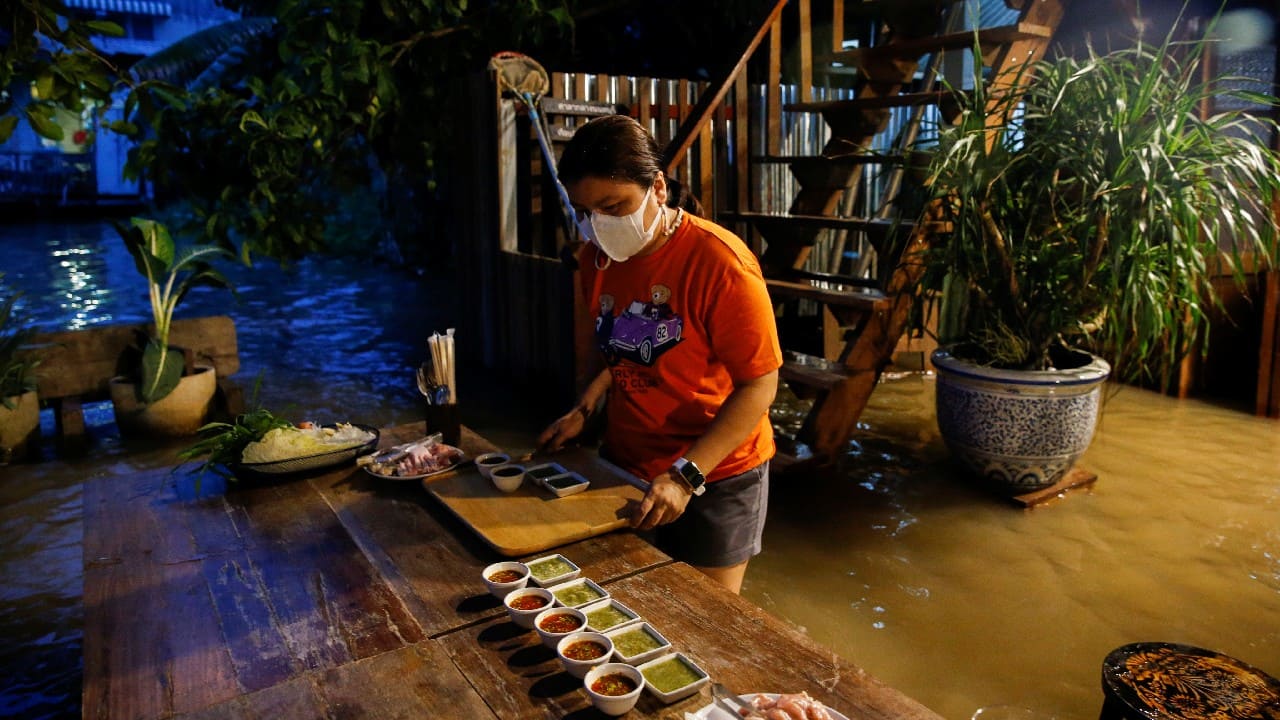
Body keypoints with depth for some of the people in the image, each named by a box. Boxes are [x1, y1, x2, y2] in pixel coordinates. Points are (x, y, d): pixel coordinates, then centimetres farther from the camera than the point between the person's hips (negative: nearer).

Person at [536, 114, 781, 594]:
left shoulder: (719, 262, -22)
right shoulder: (597, 258, -1)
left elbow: (759, 385, -20)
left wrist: (686, 475, -25)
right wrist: (584, 411, -1)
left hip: (714, 477, -5)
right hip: (623, 465, 6)